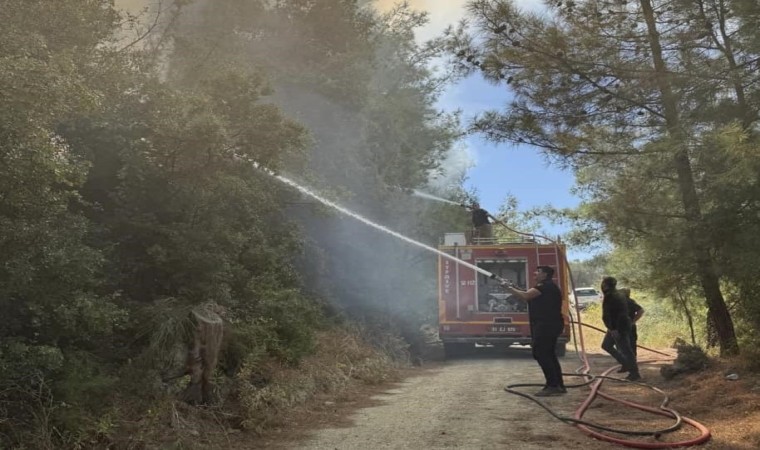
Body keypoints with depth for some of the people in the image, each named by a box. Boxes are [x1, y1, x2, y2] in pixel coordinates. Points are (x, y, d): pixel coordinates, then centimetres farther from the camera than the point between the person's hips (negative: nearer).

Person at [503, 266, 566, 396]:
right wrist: (515, 288, 9)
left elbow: (525, 296, -20)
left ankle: (552, 386, -9)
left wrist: (510, 288, -8)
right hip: (549, 325, 11)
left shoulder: (545, 285, -12)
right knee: (548, 355, 13)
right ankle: (558, 385, 16)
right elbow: (528, 295, 19)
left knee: (541, 354, -10)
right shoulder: (547, 287, 22)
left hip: (546, 325, -11)